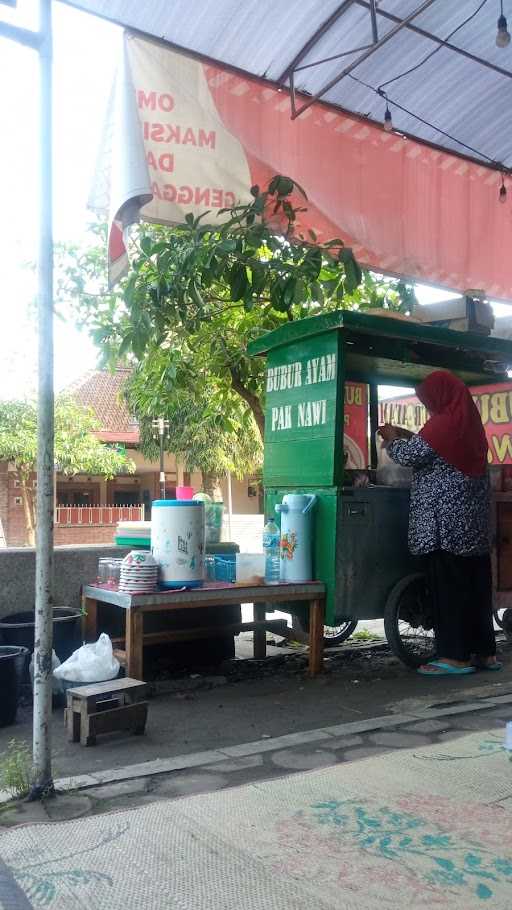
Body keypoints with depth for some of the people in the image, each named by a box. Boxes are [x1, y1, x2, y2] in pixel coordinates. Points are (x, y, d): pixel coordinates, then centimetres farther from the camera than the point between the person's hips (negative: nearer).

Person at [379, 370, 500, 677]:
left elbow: (410, 456, -11)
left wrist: (393, 439, 7)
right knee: (477, 582, 11)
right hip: (474, 520, 9)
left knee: (449, 584, -3)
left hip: (447, 520, -8)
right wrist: (409, 435, 21)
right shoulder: (470, 421, 12)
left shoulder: (443, 423, -14)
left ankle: (456, 657, 1)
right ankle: (485, 651, 19)